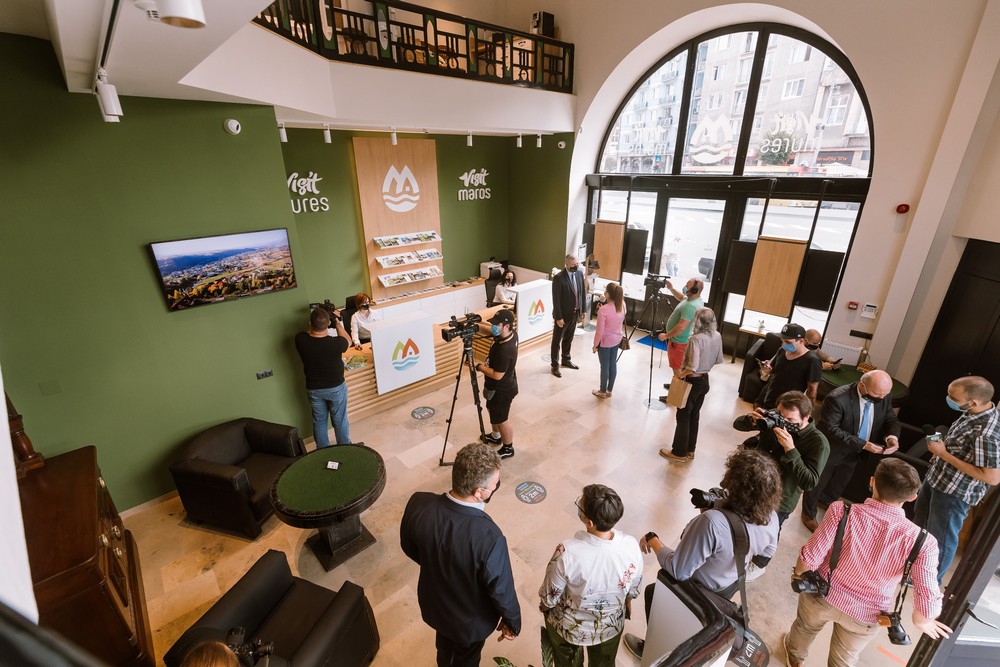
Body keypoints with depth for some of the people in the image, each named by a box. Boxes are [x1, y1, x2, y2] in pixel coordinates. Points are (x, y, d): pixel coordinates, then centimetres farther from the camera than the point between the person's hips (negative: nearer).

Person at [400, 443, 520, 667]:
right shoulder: (489, 538, -43)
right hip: (471, 619, -4)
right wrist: (513, 623, -3)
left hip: (433, 602, 4)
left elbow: (409, 547, -8)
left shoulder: (418, 504, -30)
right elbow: (501, 590, -25)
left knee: (444, 644, 37)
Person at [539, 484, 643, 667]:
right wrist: (628, 605, 14)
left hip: (569, 627, -2)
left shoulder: (567, 553, -40)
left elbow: (550, 596, -21)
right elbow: (633, 588, -8)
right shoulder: (631, 547, -30)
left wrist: (544, 606, 2)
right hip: (611, 625, 3)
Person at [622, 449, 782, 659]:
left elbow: (678, 571, -34)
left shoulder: (712, 522, -45)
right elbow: (767, 553, 1)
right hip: (731, 588, 6)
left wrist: (652, 540, -18)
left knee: (652, 592, 25)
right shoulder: (771, 518, -23)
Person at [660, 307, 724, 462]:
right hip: (705, 381, 8)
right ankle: (690, 451, 31)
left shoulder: (696, 339, -26)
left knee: (683, 417, 6)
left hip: (692, 382, -8)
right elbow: (718, 360, 10)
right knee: (694, 416, 19)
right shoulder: (717, 336, -2)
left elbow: (692, 368, -29)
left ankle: (679, 453, 18)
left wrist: (680, 375, -13)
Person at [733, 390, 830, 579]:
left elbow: (809, 482, -31)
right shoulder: (774, 419, -15)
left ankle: (758, 564, 50)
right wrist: (752, 420, -28)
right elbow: (737, 424, -7)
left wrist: (790, 450, -40)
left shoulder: (819, 443, -25)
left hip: (779, 500, -3)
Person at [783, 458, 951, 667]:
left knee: (804, 628, 34)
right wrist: (921, 621, 3)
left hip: (822, 595, 0)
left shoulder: (842, 511, -29)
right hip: (864, 616, 0)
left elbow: (811, 558, -22)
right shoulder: (922, 543, -26)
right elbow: (928, 603, -21)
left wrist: (798, 574, 1)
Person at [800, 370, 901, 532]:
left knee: (840, 482, 29)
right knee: (817, 484, 15)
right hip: (831, 450, -6)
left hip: (854, 453, 6)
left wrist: (892, 436, -23)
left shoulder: (884, 396, -14)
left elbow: (891, 420, -2)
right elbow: (830, 429, -32)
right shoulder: (837, 398, -35)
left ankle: (826, 501, 58)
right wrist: (862, 444, -35)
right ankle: (809, 514, 39)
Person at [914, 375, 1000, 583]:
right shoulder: (972, 412, -6)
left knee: (940, 537, 14)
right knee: (921, 521, 29)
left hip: (955, 493, -9)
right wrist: (941, 445, -1)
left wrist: (944, 454, -26)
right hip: (936, 478, 9)